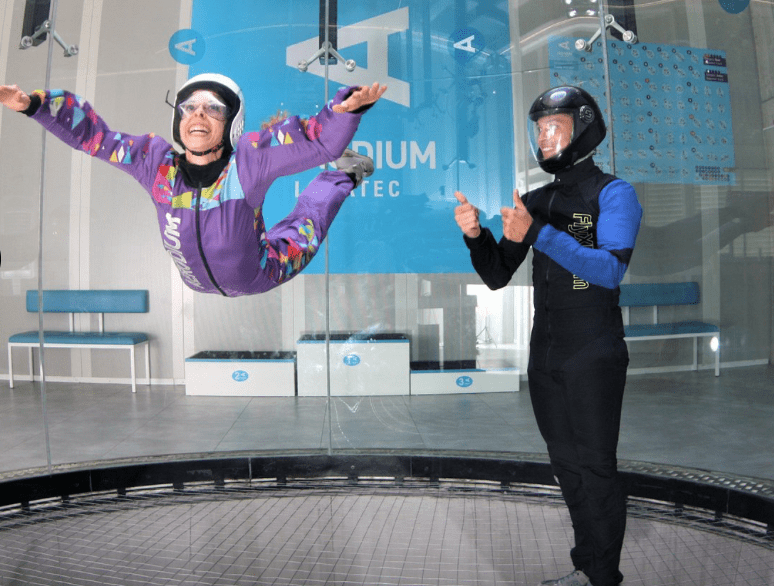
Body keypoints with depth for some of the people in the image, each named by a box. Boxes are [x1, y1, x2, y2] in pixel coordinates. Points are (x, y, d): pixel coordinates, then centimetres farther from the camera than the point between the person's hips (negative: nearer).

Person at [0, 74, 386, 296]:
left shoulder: (249, 159, -33)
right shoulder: (156, 161, -24)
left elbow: (321, 141, -37)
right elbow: (90, 134, -13)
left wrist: (346, 109, -55)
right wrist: (33, 104, -22)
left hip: (260, 278, -3)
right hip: (196, 284, 3)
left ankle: (343, 175, 45)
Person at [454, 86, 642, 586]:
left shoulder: (613, 193, -7)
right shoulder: (535, 200, 10)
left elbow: (610, 269, -23)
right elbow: (498, 277, 8)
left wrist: (537, 234, -31)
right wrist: (476, 235, -11)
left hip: (593, 357, -6)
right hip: (545, 357, 6)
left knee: (596, 468, 1)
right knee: (567, 464, 14)